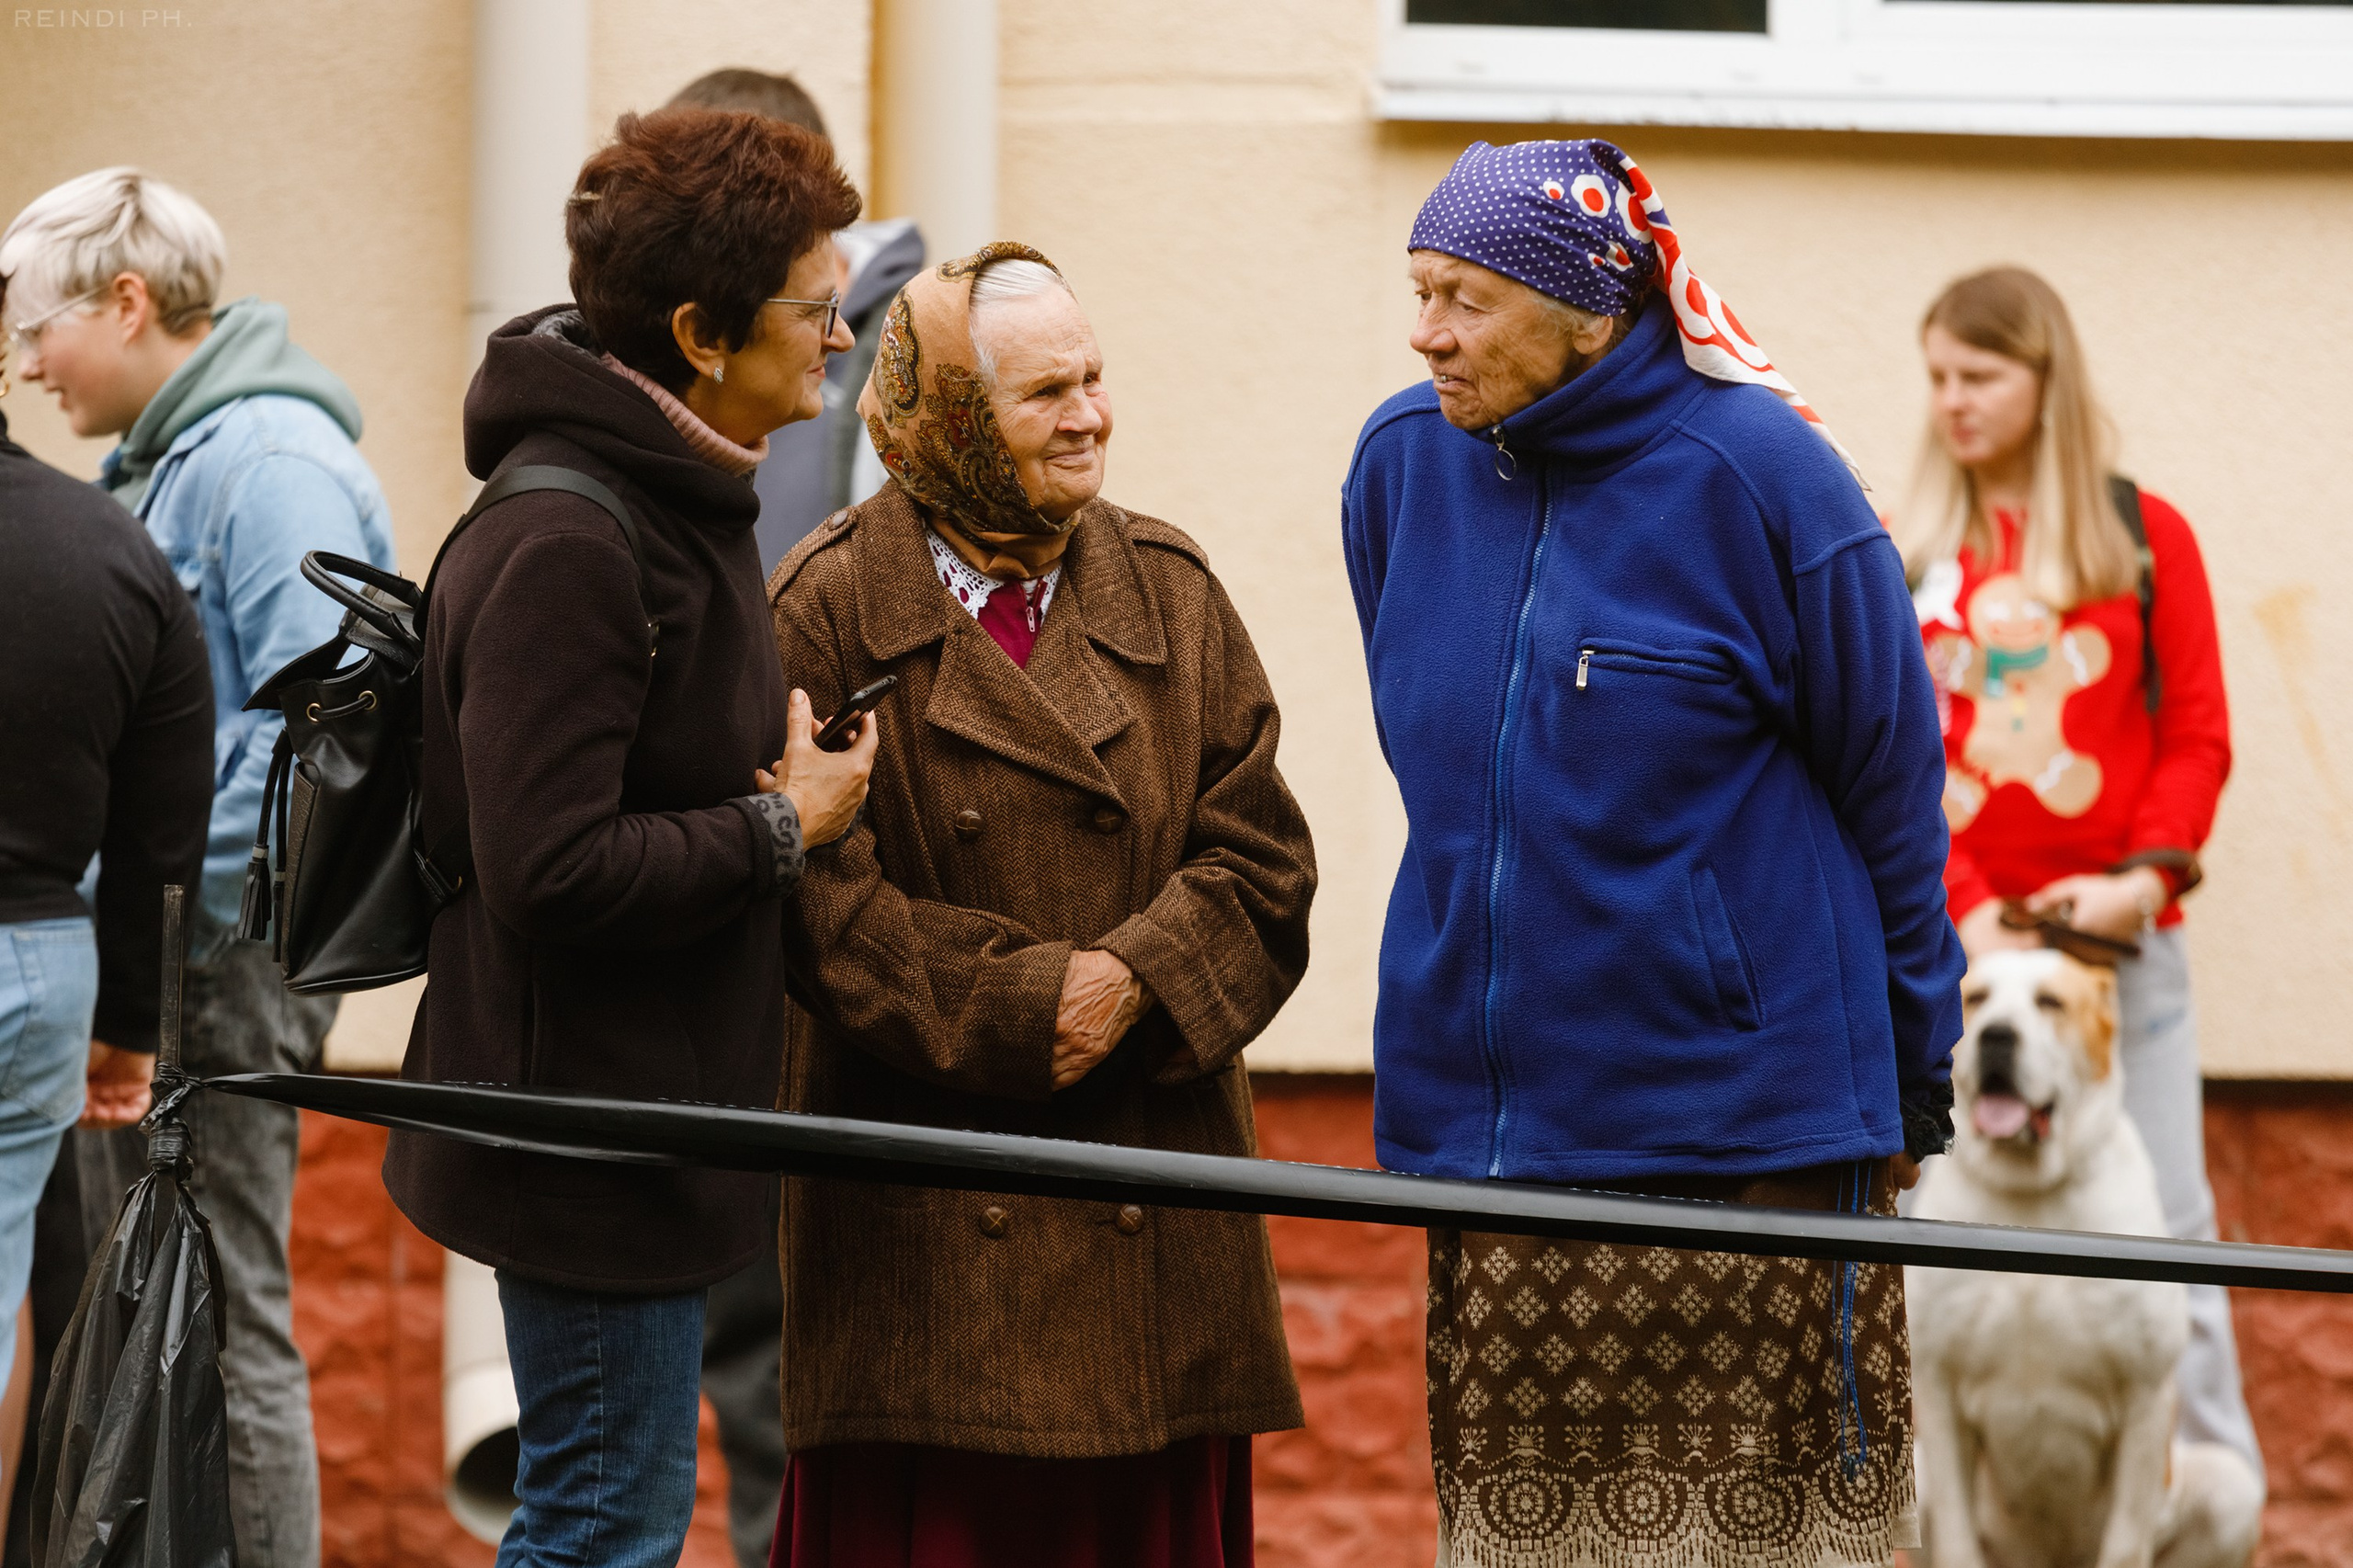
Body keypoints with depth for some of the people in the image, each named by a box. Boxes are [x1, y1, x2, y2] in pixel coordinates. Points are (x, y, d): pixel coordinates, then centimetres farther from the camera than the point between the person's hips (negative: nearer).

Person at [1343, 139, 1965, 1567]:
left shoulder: (1756, 472, -7)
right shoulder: (1405, 462, 6)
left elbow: (1892, 792, 0)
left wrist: (1910, 1093, 4)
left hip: (1747, 1135, -5)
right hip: (1489, 1122, 5)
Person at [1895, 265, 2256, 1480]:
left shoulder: (2145, 537, 6)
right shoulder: (1902, 555, 7)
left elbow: (2197, 734, 4)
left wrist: (2145, 877, -11)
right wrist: (1968, 910, -10)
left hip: (2118, 933, 0)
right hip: (1950, 936, 1)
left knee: (2162, 1220, 0)